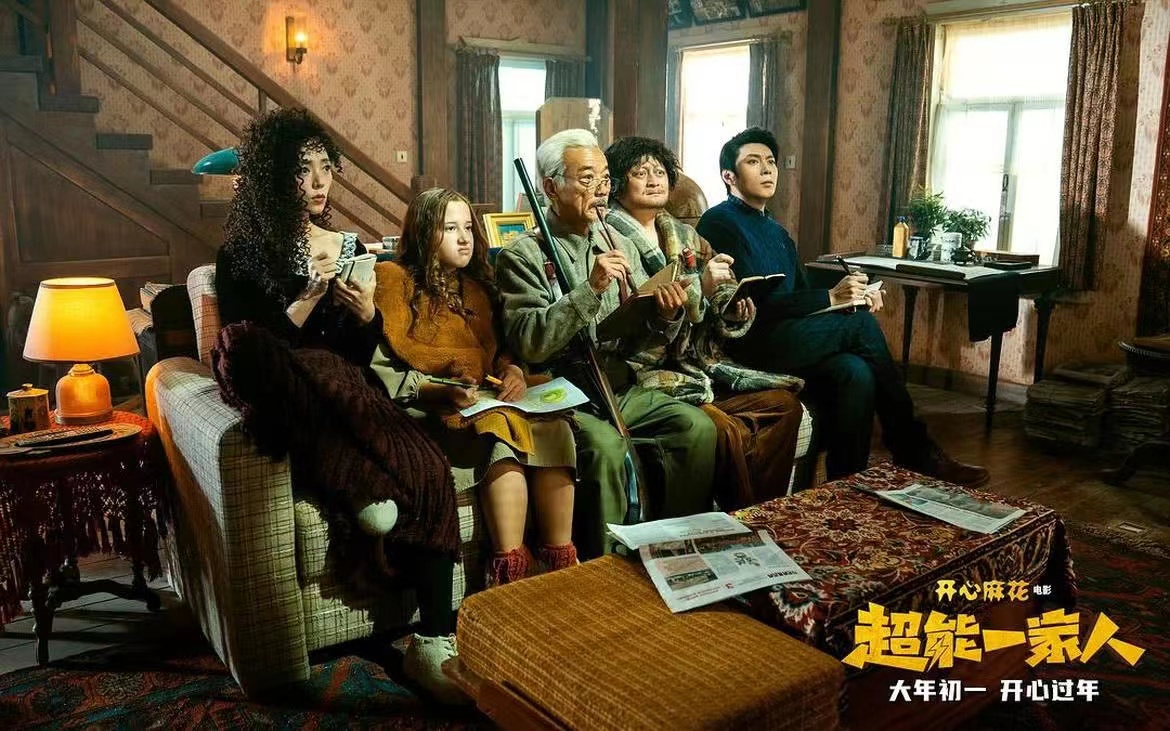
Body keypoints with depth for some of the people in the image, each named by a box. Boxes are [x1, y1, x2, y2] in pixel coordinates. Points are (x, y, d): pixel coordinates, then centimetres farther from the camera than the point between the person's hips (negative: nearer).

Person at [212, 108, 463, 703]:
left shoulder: (350, 247, 18)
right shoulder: (244, 255, 6)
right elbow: (260, 351, -5)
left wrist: (368, 313, -5)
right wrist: (312, 293, -14)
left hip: (350, 398, 3)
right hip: (290, 408, -3)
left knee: (428, 470, -27)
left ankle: (434, 641, -24)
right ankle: (362, 493, -20)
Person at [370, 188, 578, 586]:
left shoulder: (477, 285, 24)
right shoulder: (395, 280, 5)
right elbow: (379, 367, -7)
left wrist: (511, 369, 0)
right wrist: (434, 391, -18)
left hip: (489, 401, 5)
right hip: (428, 411, -5)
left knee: (553, 427, -26)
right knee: (500, 434, -35)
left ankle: (561, 561, -26)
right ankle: (510, 569, -36)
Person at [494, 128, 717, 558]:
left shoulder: (620, 245, 14)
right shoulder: (523, 256, -3)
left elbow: (637, 339, 11)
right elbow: (529, 343, -17)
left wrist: (665, 315, -12)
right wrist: (590, 289, -24)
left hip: (622, 389, 5)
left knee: (697, 425, -17)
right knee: (605, 446, -32)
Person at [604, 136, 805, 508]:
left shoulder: (686, 236, 18)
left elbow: (723, 302, 21)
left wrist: (735, 313, -4)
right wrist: (700, 287, -19)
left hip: (699, 364, 7)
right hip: (647, 371, -7)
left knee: (785, 403, -11)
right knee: (726, 429, -29)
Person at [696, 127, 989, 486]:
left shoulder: (777, 232, 25)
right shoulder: (719, 223, -4)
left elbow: (802, 295, 19)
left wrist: (855, 298, -2)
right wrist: (830, 297, -18)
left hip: (789, 338, 7)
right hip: (749, 342, -7)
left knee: (856, 372, -24)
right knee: (861, 324, -21)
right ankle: (915, 452, -10)